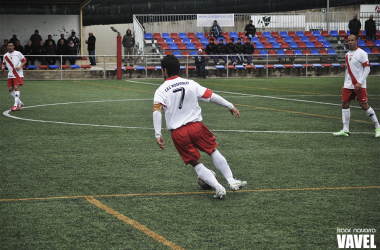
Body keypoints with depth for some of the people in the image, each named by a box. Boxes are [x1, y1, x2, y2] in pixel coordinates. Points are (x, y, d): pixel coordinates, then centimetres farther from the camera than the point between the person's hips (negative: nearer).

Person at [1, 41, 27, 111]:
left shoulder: (18, 53, -1)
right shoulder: (5, 56, 10)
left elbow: (24, 60, 5)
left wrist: (20, 66, -11)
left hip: (18, 74, -5)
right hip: (10, 75, 5)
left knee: (16, 87, -16)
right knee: (10, 89, 2)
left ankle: (16, 105, -16)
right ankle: (19, 102, 17)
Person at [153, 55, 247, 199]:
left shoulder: (161, 91, 0)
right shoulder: (191, 84, 5)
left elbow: (157, 111, -15)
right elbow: (211, 96, 4)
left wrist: (158, 135, -18)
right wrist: (230, 106, 13)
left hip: (178, 133, -1)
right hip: (196, 126, 1)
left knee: (196, 163, 8)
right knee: (214, 151, 18)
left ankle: (218, 188, -4)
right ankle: (232, 181, 14)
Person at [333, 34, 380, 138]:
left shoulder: (361, 53, -8)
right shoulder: (347, 54, 14)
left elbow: (367, 69, -11)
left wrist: (360, 82, -19)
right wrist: (345, 84, 18)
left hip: (359, 85, -7)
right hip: (348, 85, 7)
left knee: (364, 106, -6)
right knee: (345, 105, 0)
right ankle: (345, 130, 3)